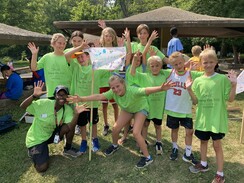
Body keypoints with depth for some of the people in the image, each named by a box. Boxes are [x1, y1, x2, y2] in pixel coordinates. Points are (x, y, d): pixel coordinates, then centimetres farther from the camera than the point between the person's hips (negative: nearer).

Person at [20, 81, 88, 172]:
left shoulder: (67, 109, -14)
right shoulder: (44, 103, -24)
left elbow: (71, 127, -26)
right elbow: (22, 106, -29)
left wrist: (76, 114, -43)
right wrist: (34, 96, -46)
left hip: (52, 134, 4)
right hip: (36, 139, -3)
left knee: (68, 126, -22)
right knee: (42, 168, -15)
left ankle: (67, 149, 5)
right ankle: (33, 151, 18)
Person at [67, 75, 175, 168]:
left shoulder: (132, 90, -42)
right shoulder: (113, 92, -26)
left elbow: (146, 90, -56)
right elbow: (99, 96, -31)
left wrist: (161, 88, -73)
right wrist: (81, 99, -39)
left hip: (141, 108, -5)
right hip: (127, 109, 5)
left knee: (136, 133, -18)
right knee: (115, 128, -1)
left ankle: (147, 157, 0)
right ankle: (114, 145, 32)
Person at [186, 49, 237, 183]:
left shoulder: (223, 79, -8)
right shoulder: (198, 81, 1)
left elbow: (230, 99, -7)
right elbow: (195, 101, 1)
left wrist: (234, 84, -21)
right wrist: (189, 89, -13)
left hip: (217, 119, -4)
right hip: (202, 118, 4)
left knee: (217, 144, 4)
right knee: (203, 141, 20)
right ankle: (203, 164, 42)